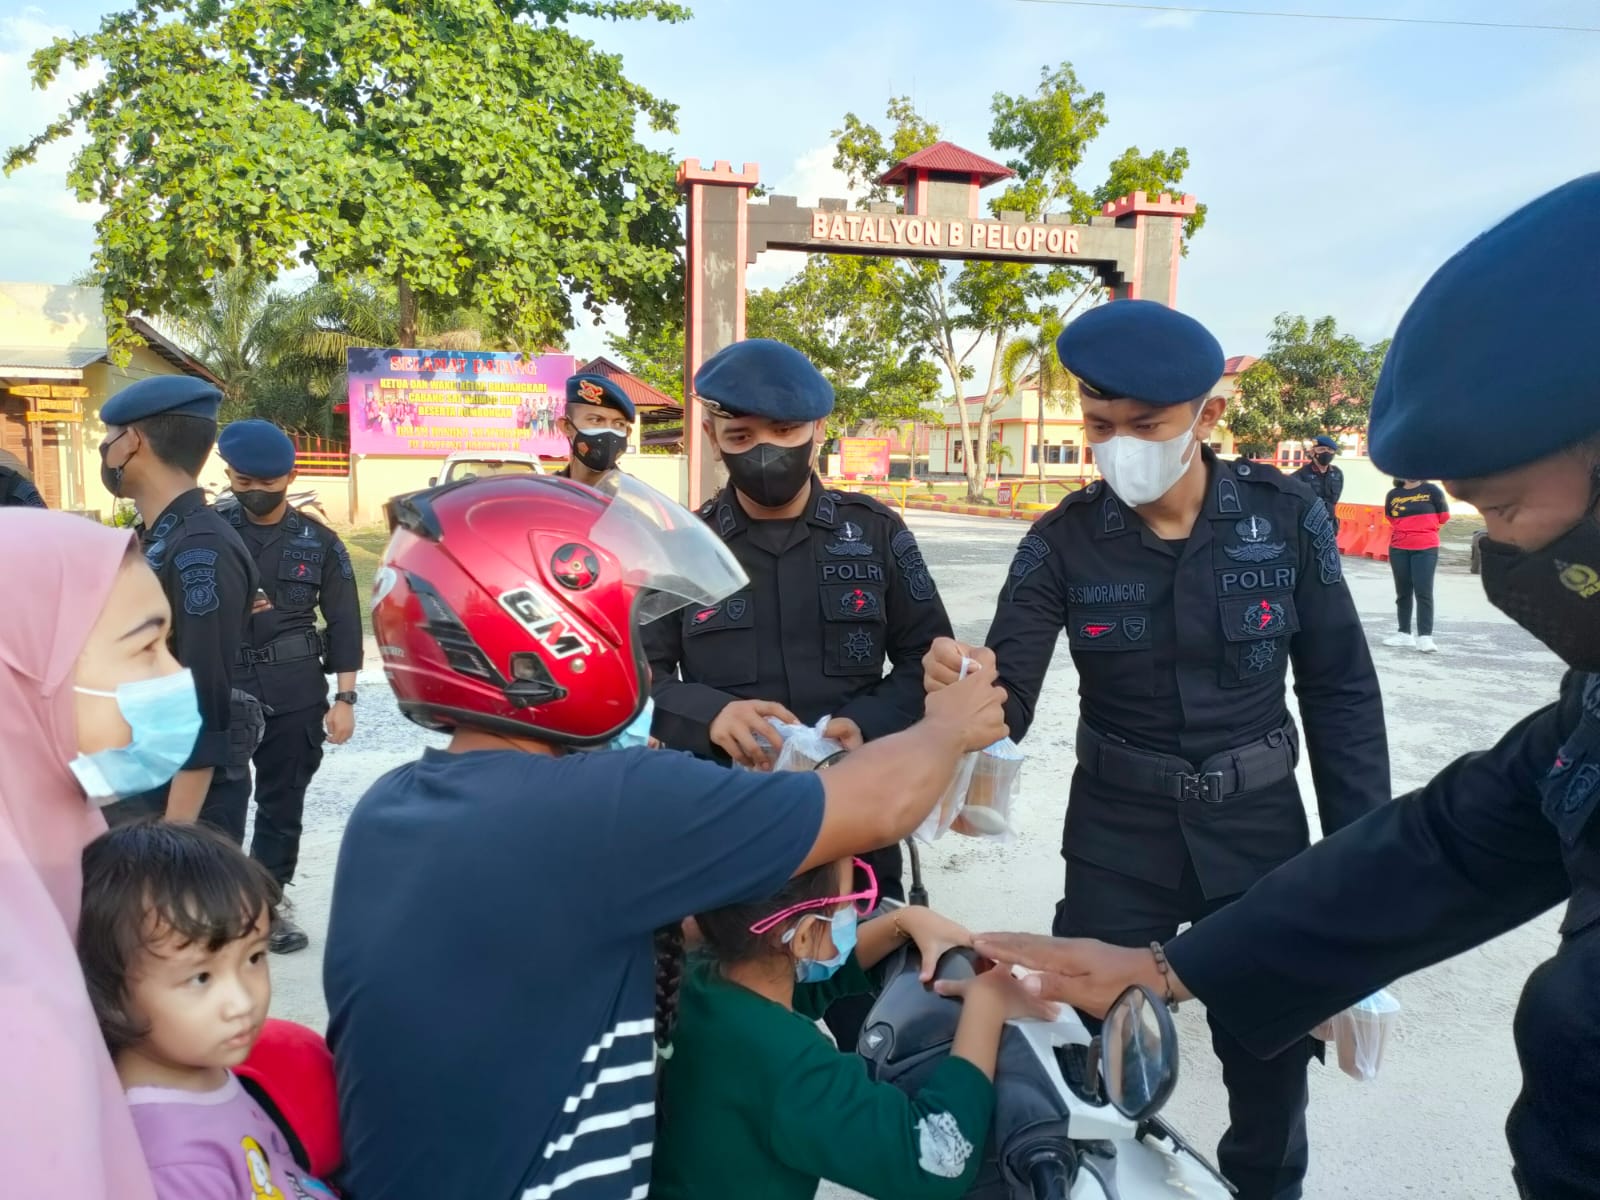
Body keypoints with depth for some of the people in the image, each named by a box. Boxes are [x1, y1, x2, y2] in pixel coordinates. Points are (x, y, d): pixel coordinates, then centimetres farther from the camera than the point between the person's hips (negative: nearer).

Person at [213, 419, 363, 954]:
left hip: (296, 695, 1)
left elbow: (344, 623, 3)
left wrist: (344, 698, -1)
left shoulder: (319, 542, 3)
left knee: (283, 803, 11)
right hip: (220, 690, -1)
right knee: (222, 804, -3)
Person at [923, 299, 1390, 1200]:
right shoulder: (1063, 541, -11)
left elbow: (1342, 691, -2)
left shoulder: (1287, 517, -10)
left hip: (1260, 825, 1)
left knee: (1275, 1053, 15)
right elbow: (1007, 698, -14)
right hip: (1118, 832, 0)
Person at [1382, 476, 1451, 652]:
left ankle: (1425, 636, -7)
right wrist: (1402, 534, 8)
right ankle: (1404, 633, 21)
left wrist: (1425, 531, 11)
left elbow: (1444, 516, 4)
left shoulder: (1431, 490, -3)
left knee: (1423, 592, -7)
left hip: (1425, 550, -3)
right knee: (1403, 592, 11)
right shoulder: (1393, 495, 3)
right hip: (1398, 550, 3)